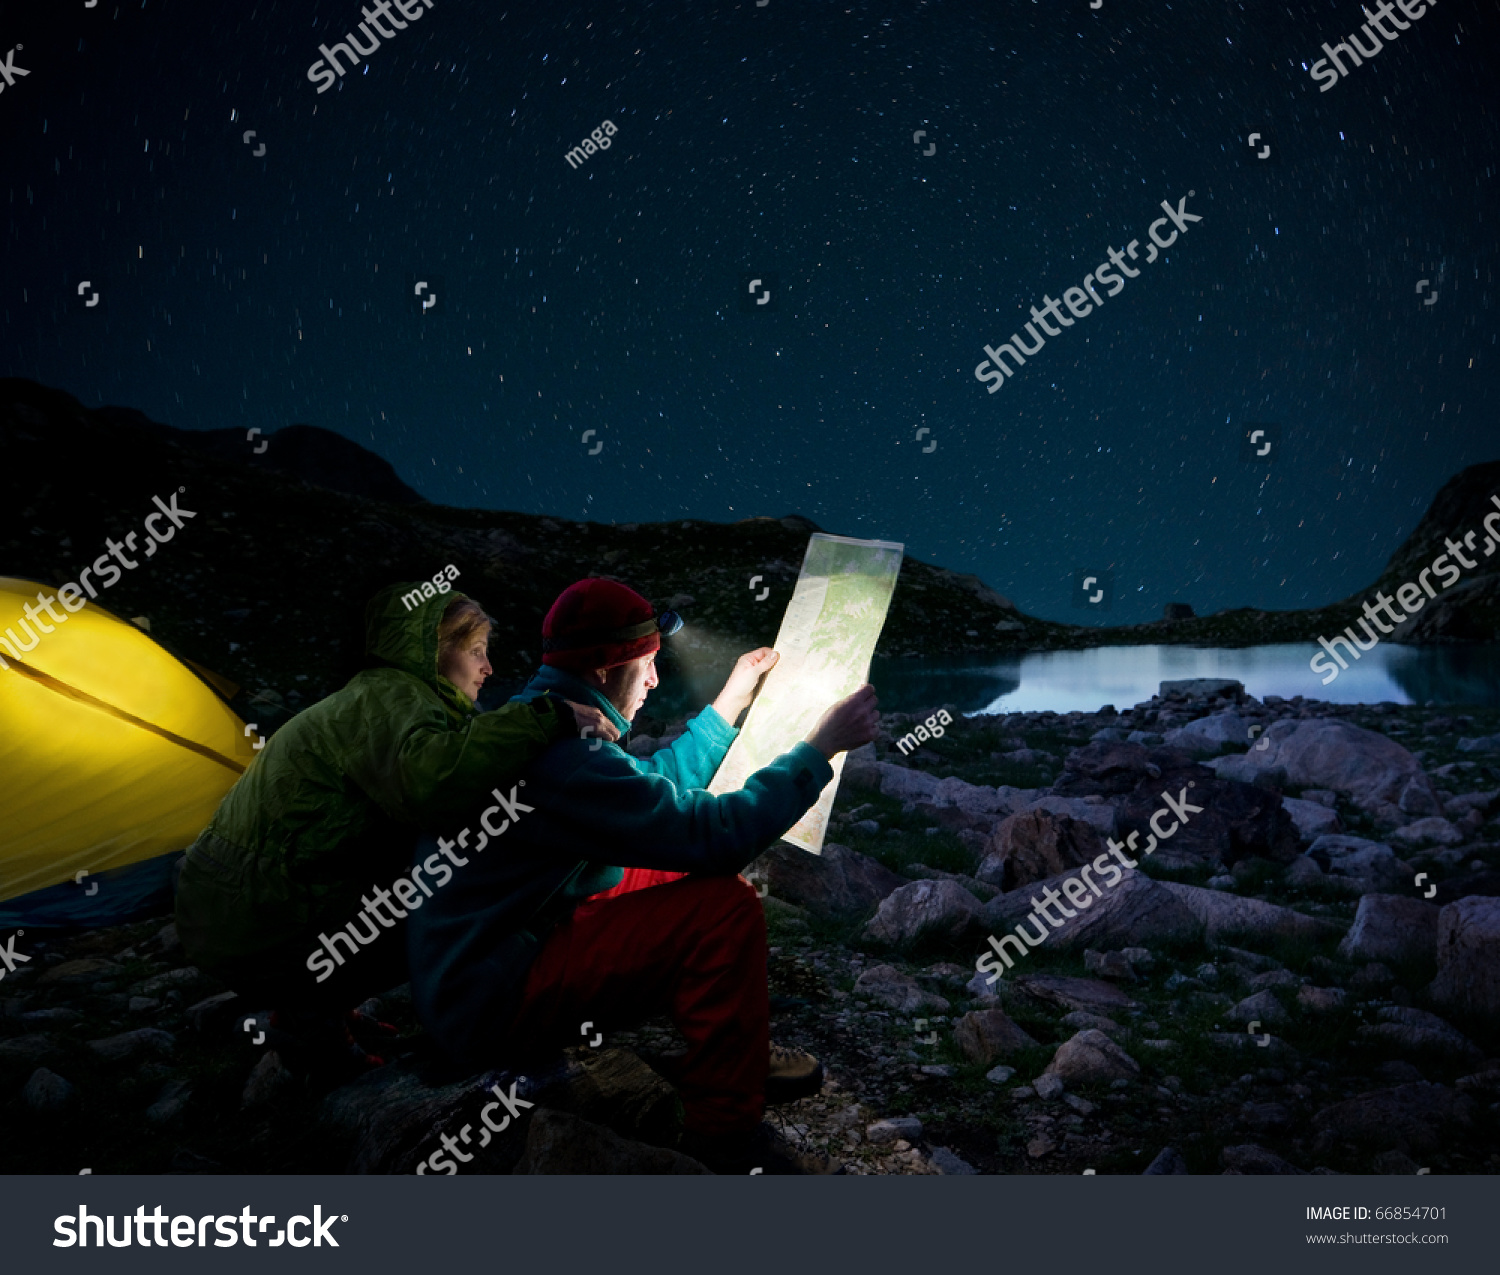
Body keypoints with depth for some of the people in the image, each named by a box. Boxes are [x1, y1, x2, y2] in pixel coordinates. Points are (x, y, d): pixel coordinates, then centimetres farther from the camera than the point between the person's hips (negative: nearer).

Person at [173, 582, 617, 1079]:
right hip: (253, 929, -10)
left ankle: (313, 1005, 16)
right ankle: (310, 1014, 0)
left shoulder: (374, 695, 16)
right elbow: (426, 775, -40)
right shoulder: (392, 697, -17)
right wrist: (551, 720, -35)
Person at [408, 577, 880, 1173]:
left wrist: (730, 704, 23)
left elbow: (655, 790, 20)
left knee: (699, 874, 15)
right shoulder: (563, 754, -26)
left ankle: (736, 1050, 21)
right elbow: (716, 833, -27)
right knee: (727, 906, -20)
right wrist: (821, 746, -16)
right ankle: (724, 1133, -8)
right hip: (489, 1007, -11)